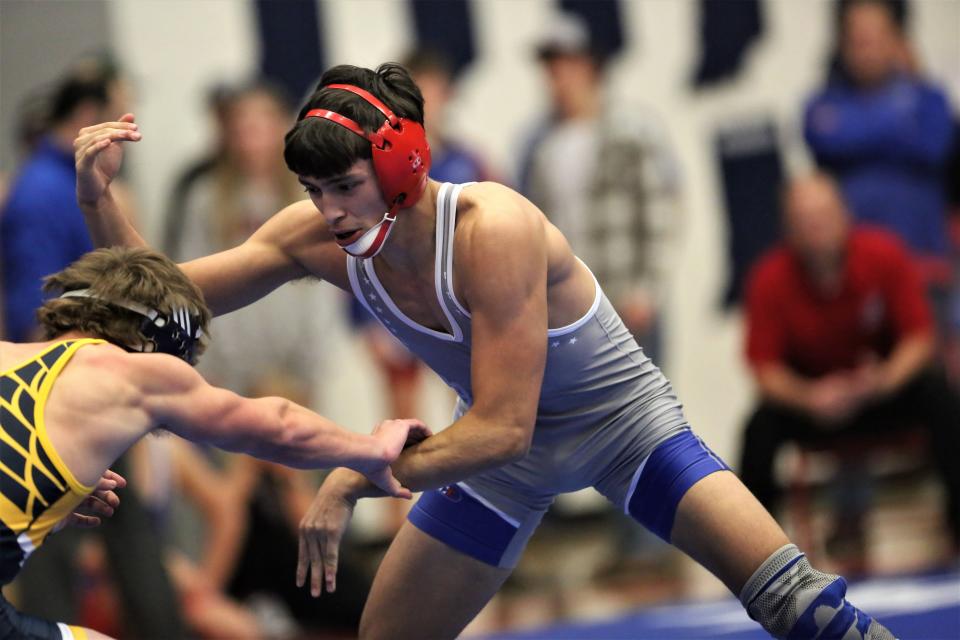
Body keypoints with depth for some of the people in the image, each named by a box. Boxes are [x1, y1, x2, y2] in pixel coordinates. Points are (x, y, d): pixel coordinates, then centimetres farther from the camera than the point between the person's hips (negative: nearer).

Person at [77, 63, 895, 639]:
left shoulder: (492, 230, -35)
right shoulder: (321, 237, -18)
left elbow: (501, 428, -35)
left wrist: (357, 480, -40)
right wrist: (99, 202, -27)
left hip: (621, 420, -5)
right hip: (503, 447, 5)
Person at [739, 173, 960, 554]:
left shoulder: (883, 255, -19)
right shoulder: (770, 280, -20)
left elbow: (919, 337, -14)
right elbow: (765, 367, -16)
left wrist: (884, 380, -34)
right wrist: (808, 398, -36)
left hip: (885, 380, 0)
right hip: (807, 390, 0)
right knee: (762, 427, -30)